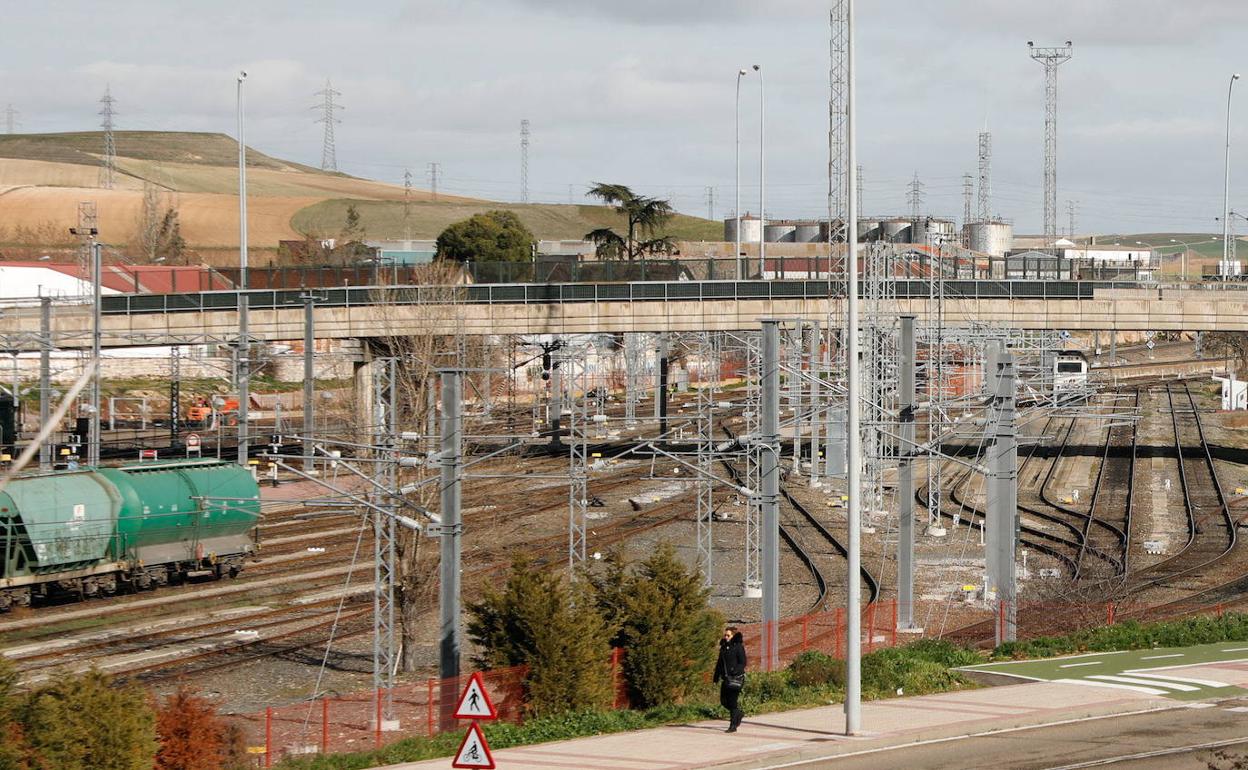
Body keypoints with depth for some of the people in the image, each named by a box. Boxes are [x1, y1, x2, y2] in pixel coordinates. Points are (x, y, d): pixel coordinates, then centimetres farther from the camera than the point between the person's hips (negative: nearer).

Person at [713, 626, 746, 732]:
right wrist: (716, 676, 13)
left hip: (736, 678, -7)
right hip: (726, 678, 7)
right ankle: (739, 713, 33)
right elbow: (720, 663, 19)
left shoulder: (738, 647, -7)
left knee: (732, 702, -7)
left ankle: (733, 725, -1)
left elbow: (743, 663, -10)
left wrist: (735, 670, -25)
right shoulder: (724, 647, 12)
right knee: (724, 701, 9)